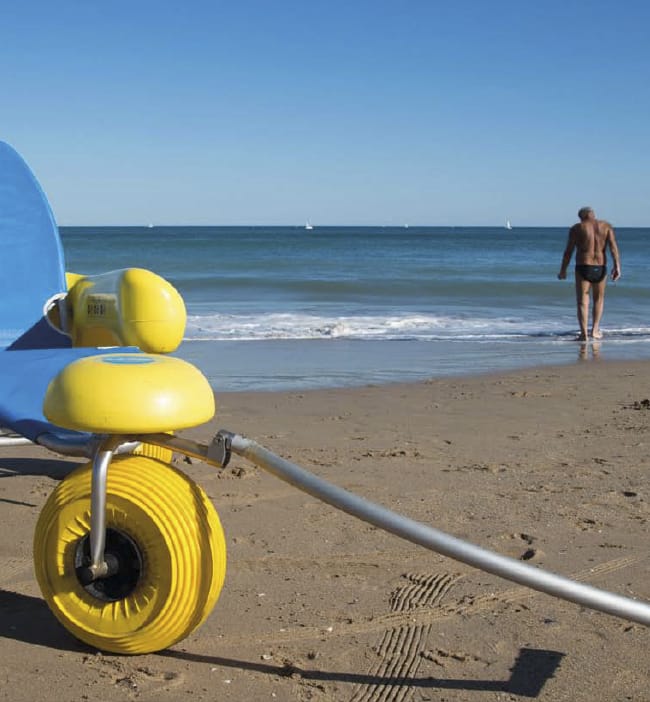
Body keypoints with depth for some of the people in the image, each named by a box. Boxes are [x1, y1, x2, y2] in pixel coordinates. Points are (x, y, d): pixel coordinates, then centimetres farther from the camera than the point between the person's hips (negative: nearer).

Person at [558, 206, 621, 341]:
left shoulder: (576, 228, 0)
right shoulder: (606, 226, 5)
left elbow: (568, 251, -2)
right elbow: (613, 246, -6)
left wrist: (563, 270, 5)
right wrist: (617, 266, -9)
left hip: (583, 268, -2)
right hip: (600, 268, 2)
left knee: (582, 301, 0)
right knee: (599, 299, 22)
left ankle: (584, 333, -12)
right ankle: (595, 330, 19)